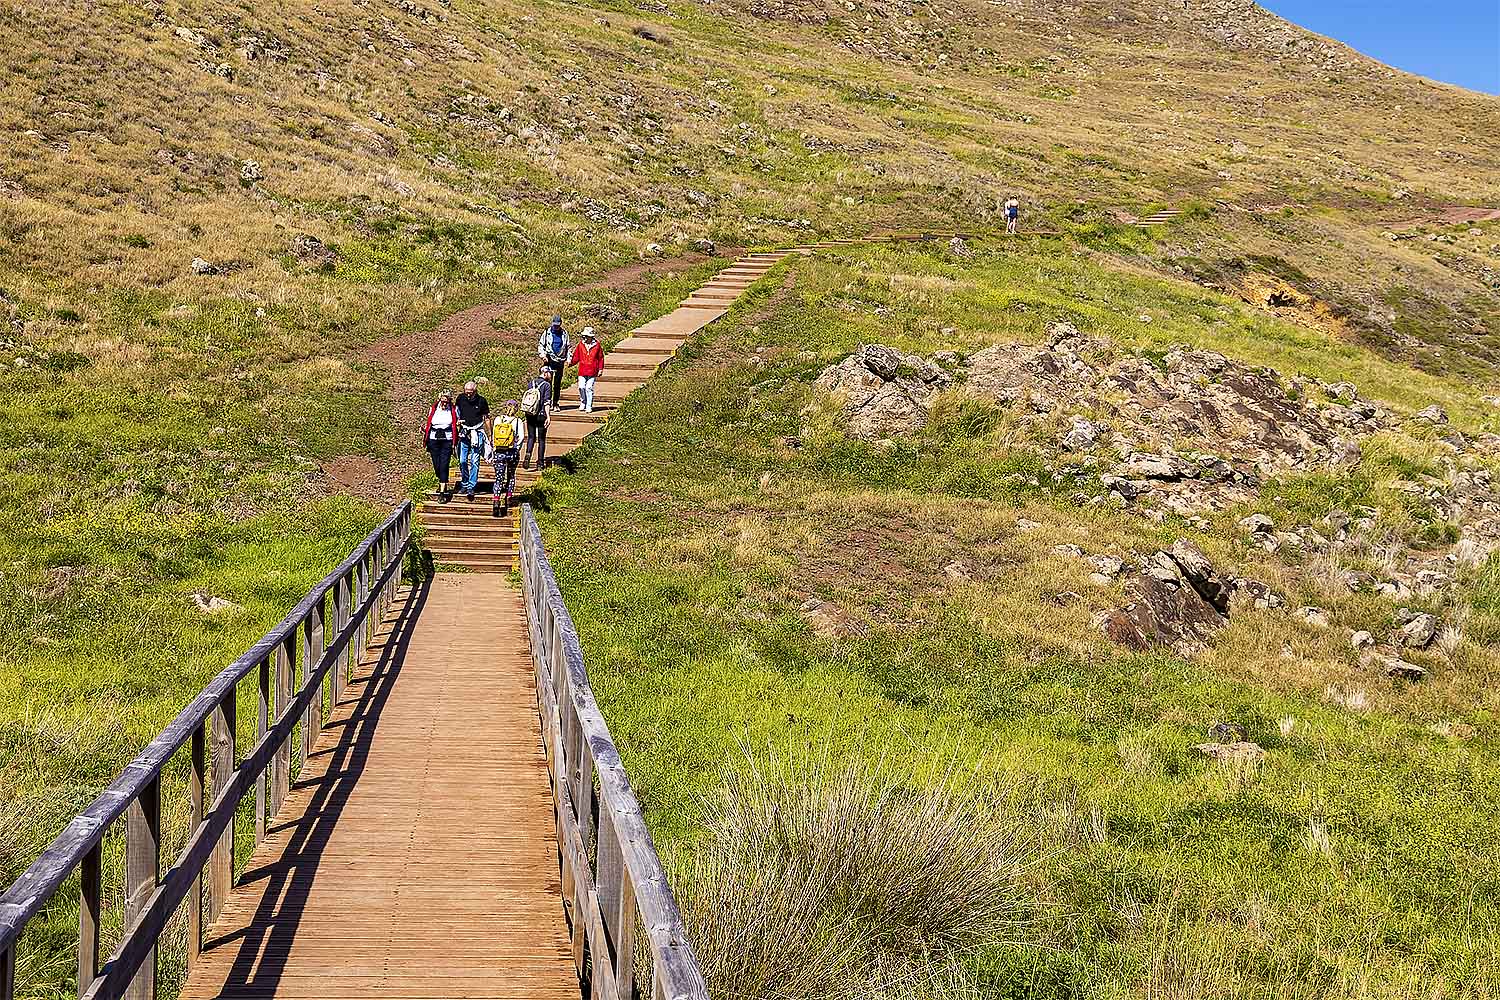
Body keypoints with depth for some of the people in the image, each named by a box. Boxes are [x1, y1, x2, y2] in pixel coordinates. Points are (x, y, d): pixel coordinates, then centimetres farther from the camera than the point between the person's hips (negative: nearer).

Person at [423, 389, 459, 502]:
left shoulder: (453, 411, 5)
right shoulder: (433, 410, 10)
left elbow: (457, 427, 14)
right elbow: (429, 425, 18)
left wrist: (459, 425, -9)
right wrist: (424, 430, -1)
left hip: (447, 440, -2)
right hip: (434, 439, 2)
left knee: (444, 465, -10)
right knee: (436, 465, 3)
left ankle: (442, 492, -11)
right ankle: (442, 483, 31)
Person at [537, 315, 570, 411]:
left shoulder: (564, 333, 10)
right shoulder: (547, 332, 3)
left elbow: (567, 347, 20)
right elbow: (540, 345, 7)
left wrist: (568, 359, 11)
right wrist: (543, 355, -8)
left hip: (560, 361, 2)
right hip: (549, 360, -2)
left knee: (558, 383, 4)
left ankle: (555, 403, 10)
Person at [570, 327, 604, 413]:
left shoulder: (597, 345, 0)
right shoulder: (580, 344, 5)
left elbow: (601, 358, 7)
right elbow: (576, 356, 12)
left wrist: (600, 369, 6)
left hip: (592, 371, -2)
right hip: (582, 371, 2)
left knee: (589, 388, -4)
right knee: (581, 387, -3)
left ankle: (589, 406, 4)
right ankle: (583, 403, 19)